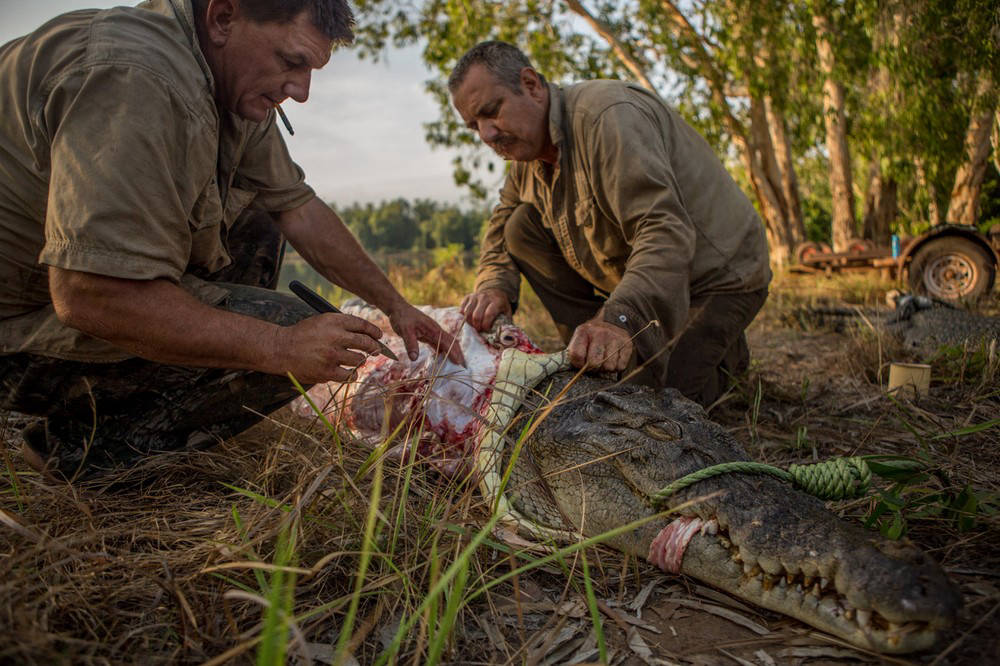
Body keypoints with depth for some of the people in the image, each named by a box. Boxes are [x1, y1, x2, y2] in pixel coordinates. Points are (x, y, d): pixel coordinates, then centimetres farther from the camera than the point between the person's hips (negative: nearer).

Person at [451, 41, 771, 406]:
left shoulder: (608, 116, -28)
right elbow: (500, 224, 12)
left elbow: (667, 232, -38)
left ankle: (722, 352, 10)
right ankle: (590, 353, 1)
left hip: (716, 275, -8)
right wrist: (495, 284, -11)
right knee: (522, 228, -5)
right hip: (628, 269, 8)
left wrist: (620, 319, -52)